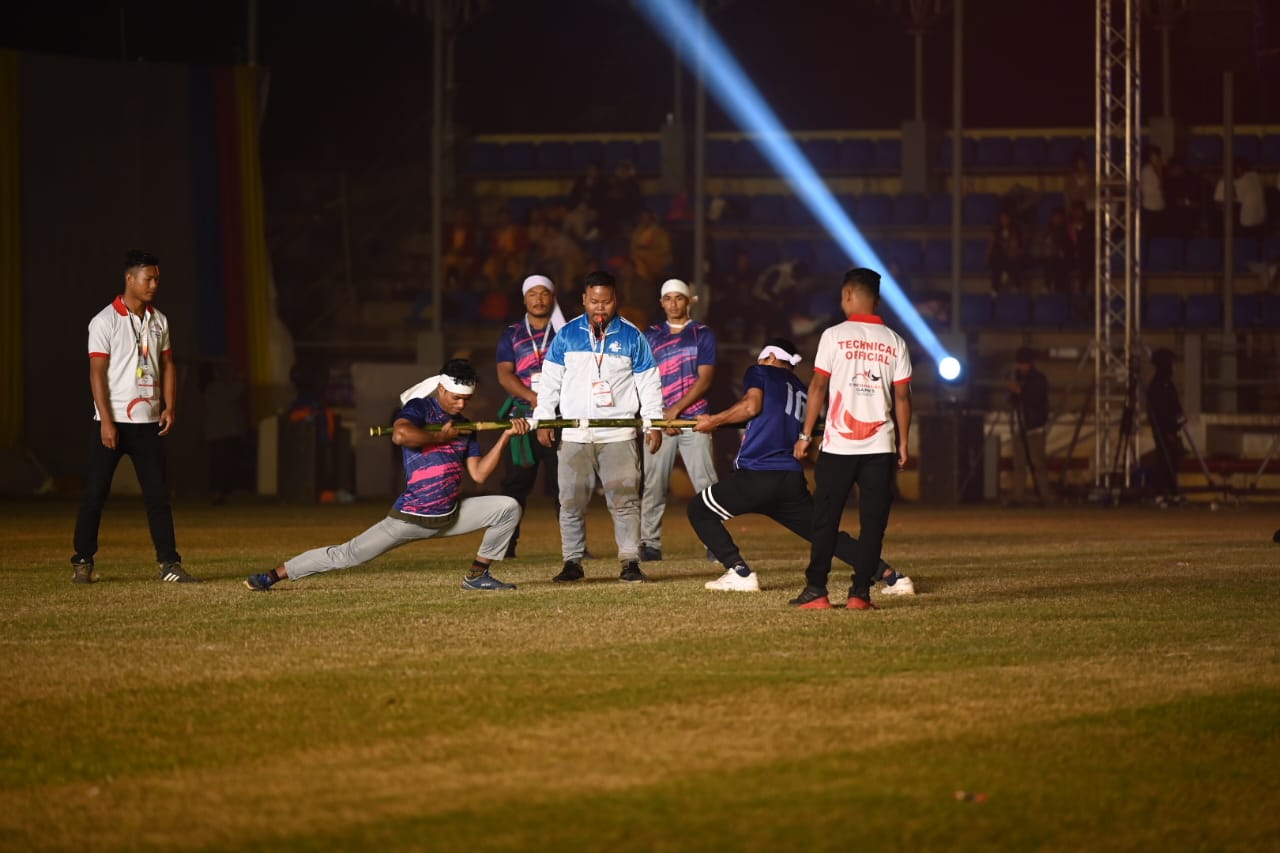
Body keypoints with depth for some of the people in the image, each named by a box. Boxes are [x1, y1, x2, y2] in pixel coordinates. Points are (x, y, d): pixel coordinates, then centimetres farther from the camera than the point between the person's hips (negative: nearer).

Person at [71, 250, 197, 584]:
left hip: (148, 422, 5)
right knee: (95, 493, -1)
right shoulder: (105, 321, -7)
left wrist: (170, 407, 2)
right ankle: (83, 562, 8)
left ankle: (170, 564, 2)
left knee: (158, 494, 2)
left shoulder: (158, 321, 10)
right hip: (113, 422, -5)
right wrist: (106, 421, -17)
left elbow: (167, 366, 16)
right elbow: (97, 372, -11)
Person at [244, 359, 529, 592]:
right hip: (410, 517, -6)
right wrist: (440, 437, -20)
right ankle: (273, 575, 0)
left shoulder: (463, 427, 10)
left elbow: (479, 474, 5)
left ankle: (477, 576, 8)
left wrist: (505, 436, 0)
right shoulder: (420, 408, -9)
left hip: (450, 516, 6)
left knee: (508, 508, -1)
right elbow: (399, 434, -32)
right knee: (347, 555, -9)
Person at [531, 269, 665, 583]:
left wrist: (653, 423, 2)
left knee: (625, 501, -5)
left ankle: (630, 562, -2)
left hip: (619, 436, -1)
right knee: (571, 502, 3)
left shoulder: (631, 336, 3)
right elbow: (550, 380, 9)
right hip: (575, 436, 1)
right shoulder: (567, 334, 5)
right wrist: (543, 420, 3)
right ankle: (572, 563, 10)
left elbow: (648, 383, 7)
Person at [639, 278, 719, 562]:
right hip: (659, 419, 2)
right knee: (653, 485, -1)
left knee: (706, 483, -8)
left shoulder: (703, 334, 6)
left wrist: (676, 410, -11)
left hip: (693, 418, -2)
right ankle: (650, 544, 2)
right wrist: (662, 415, -6)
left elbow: (705, 379, -2)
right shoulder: (651, 336, 12)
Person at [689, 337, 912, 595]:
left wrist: (713, 421, 1)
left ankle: (739, 573, -3)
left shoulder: (760, 372, 8)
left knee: (699, 510, 10)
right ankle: (891, 577, 2)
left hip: (756, 476, -6)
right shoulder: (803, 392, 25)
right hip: (794, 481, 6)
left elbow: (751, 405, -9)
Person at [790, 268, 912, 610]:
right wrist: (902, 444, 11)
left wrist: (805, 435, 3)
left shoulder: (834, 336, -3)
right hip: (881, 446, 2)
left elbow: (818, 387, -3)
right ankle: (860, 592, 0)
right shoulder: (894, 342, 5)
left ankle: (816, 591, 4)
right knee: (873, 521, 4)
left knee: (825, 519, 5)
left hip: (839, 444, -2)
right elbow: (902, 396, 4)